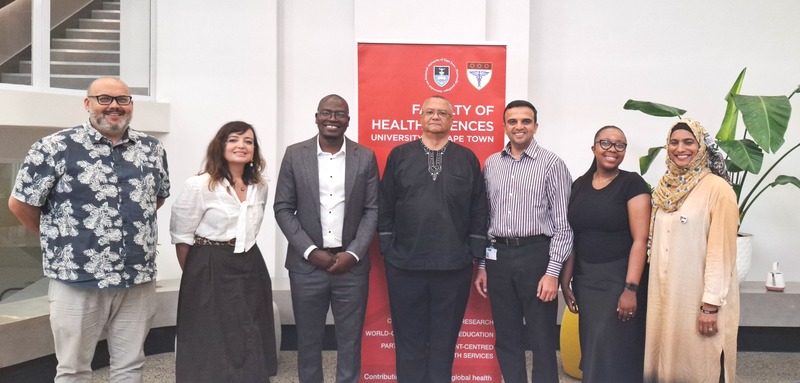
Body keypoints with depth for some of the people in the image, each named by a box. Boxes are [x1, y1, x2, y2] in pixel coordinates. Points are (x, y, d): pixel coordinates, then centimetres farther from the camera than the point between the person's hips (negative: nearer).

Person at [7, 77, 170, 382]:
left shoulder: (152, 149, 6)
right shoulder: (55, 148, -6)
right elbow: (20, 203, 1)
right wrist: (59, 239, 8)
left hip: (139, 281, 4)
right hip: (77, 281, -3)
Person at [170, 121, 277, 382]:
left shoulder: (259, 187, 7)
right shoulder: (199, 186, -10)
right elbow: (182, 237, -5)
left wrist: (244, 258, 17)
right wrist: (196, 276, 1)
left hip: (251, 270, 6)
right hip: (210, 273, -5)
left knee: (250, 347, 11)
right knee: (210, 347, 5)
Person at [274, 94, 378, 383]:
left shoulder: (366, 158, 2)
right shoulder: (295, 155, 1)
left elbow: (372, 210, 1)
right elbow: (283, 208, 0)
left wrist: (352, 254, -9)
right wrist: (310, 251, -9)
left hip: (351, 265, 0)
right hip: (307, 264, 0)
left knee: (350, 340, 10)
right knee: (308, 340, 12)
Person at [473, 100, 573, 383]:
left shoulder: (552, 164, -4)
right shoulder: (491, 164, 10)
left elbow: (563, 224, -6)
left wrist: (552, 272, -13)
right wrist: (482, 266, 11)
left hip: (536, 254, -4)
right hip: (498, 256, 4)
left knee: (542, 340, 4)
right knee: (506, 338, 13)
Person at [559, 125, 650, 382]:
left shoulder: (633, 183, -7)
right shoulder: (579, 185, 7)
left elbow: (640, 240, -13)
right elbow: (571, 237, 9)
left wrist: (631, 288, -20)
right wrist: (565, 281, 6)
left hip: (618, 278, -4)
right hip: (585, 279, 5)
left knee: (614, 351, 1)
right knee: (592, 350, 15)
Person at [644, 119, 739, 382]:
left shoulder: (718, 188, -11)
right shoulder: (666, 187, 8)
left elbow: (721, 250, -14)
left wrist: (711, 305, -17)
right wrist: (653, 291, 11)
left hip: (699, 297, -6)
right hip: (664, 293, 6)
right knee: (667, 361, 13)